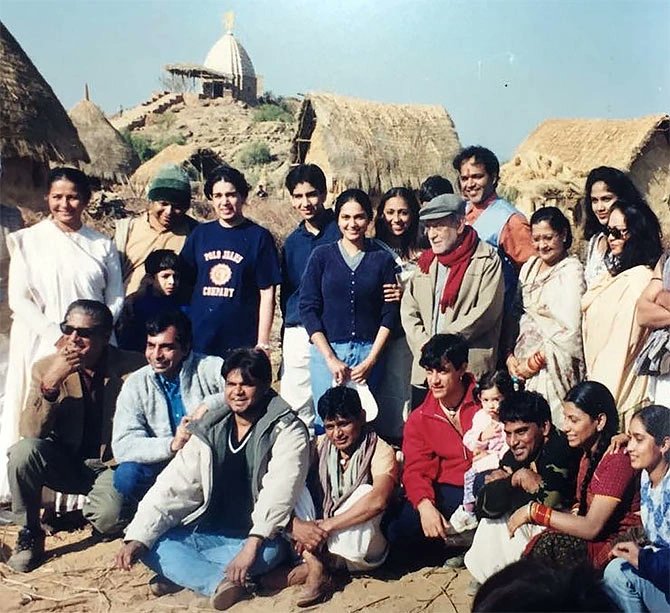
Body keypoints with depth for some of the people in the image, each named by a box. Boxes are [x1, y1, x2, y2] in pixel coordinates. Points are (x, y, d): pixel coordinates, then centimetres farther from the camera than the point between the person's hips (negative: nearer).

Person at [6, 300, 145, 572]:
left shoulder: (133, 367, -10)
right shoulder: (46, 368, -5)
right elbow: (29, 433, -13)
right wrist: (50, 383, -27)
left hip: (111, 465, -2)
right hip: (66, 463, 3)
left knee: (110, 516, -31)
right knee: (24, 450, -27)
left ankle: (85, 513, 8)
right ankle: (29, 535, -5)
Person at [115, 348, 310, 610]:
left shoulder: (286, 430, -10)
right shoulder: (210, 431, 5)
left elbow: (279, 493, -23)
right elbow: (172, 486, -2)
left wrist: (252, 546, -36)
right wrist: (138, 538, -15)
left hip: (260, 539, -5)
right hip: (212, 533, 6)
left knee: (268, 551, -38)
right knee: (153, 543, -17)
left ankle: (181, 573, -30)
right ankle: (221, 582, -36)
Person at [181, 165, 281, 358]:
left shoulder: (259, 237, 0)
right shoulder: (200, 234, 10)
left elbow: (267, 294, -1)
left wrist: (263, 344, -5)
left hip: (242, 342, -3)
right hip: (198, 341, 3)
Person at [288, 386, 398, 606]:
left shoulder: (380, 452, -14)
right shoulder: (318, 447, -2)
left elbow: (378, 500, -33)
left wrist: (326, 526, -30)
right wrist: (294, 523, -29)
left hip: (359, 550, -4)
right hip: (315, 541, 4)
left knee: (364, 493, -29)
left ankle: (316, 560, -15)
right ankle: (315, 565, -25)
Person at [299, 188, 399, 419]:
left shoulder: (382, 259, 5)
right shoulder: (322, 256, 4)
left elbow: (389, 313, 3)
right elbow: (308, 308, 0)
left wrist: (371, 360, -5)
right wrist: (330, 358, -7)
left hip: (368, 353, 0)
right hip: (327, 350, 0)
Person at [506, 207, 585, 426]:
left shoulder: (571, 271, -9)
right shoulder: (529, 267, 12)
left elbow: (571, 331, -14)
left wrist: (536, 361, -12)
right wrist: (510, 355, 3)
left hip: (552, 366, -6)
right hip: (521, 364, 6)